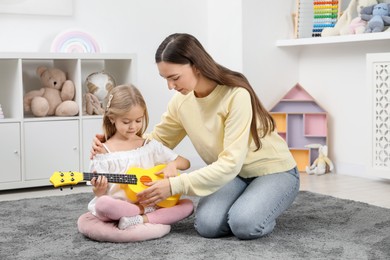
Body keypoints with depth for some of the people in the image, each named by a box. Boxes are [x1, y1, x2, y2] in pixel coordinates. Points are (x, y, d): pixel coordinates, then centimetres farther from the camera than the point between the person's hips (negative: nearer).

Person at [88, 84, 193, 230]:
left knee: (188, 205, -17)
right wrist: (99, 188, -23)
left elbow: (185, 163, 14)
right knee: (103, 204, -37)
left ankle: (141, 220, -26)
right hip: (118, 206, -3)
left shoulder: (150, 146, 11)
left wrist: (172, 164, -8)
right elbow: (100, 193, 1)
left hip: (150, 204, 4)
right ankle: (145, 213, -18)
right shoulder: (104, 151, 1)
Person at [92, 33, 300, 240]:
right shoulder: (181, 101, -9)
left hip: (273, 170, -5)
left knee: (244, 224, -32)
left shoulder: (236, 95, -29)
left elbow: (231, 162, -33)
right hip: (232, 173, 5)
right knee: (207, 225, -23)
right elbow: (158, 140, 6)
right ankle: (243, 205, 7)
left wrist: (176, 185, -37)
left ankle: (262, 207, 1)